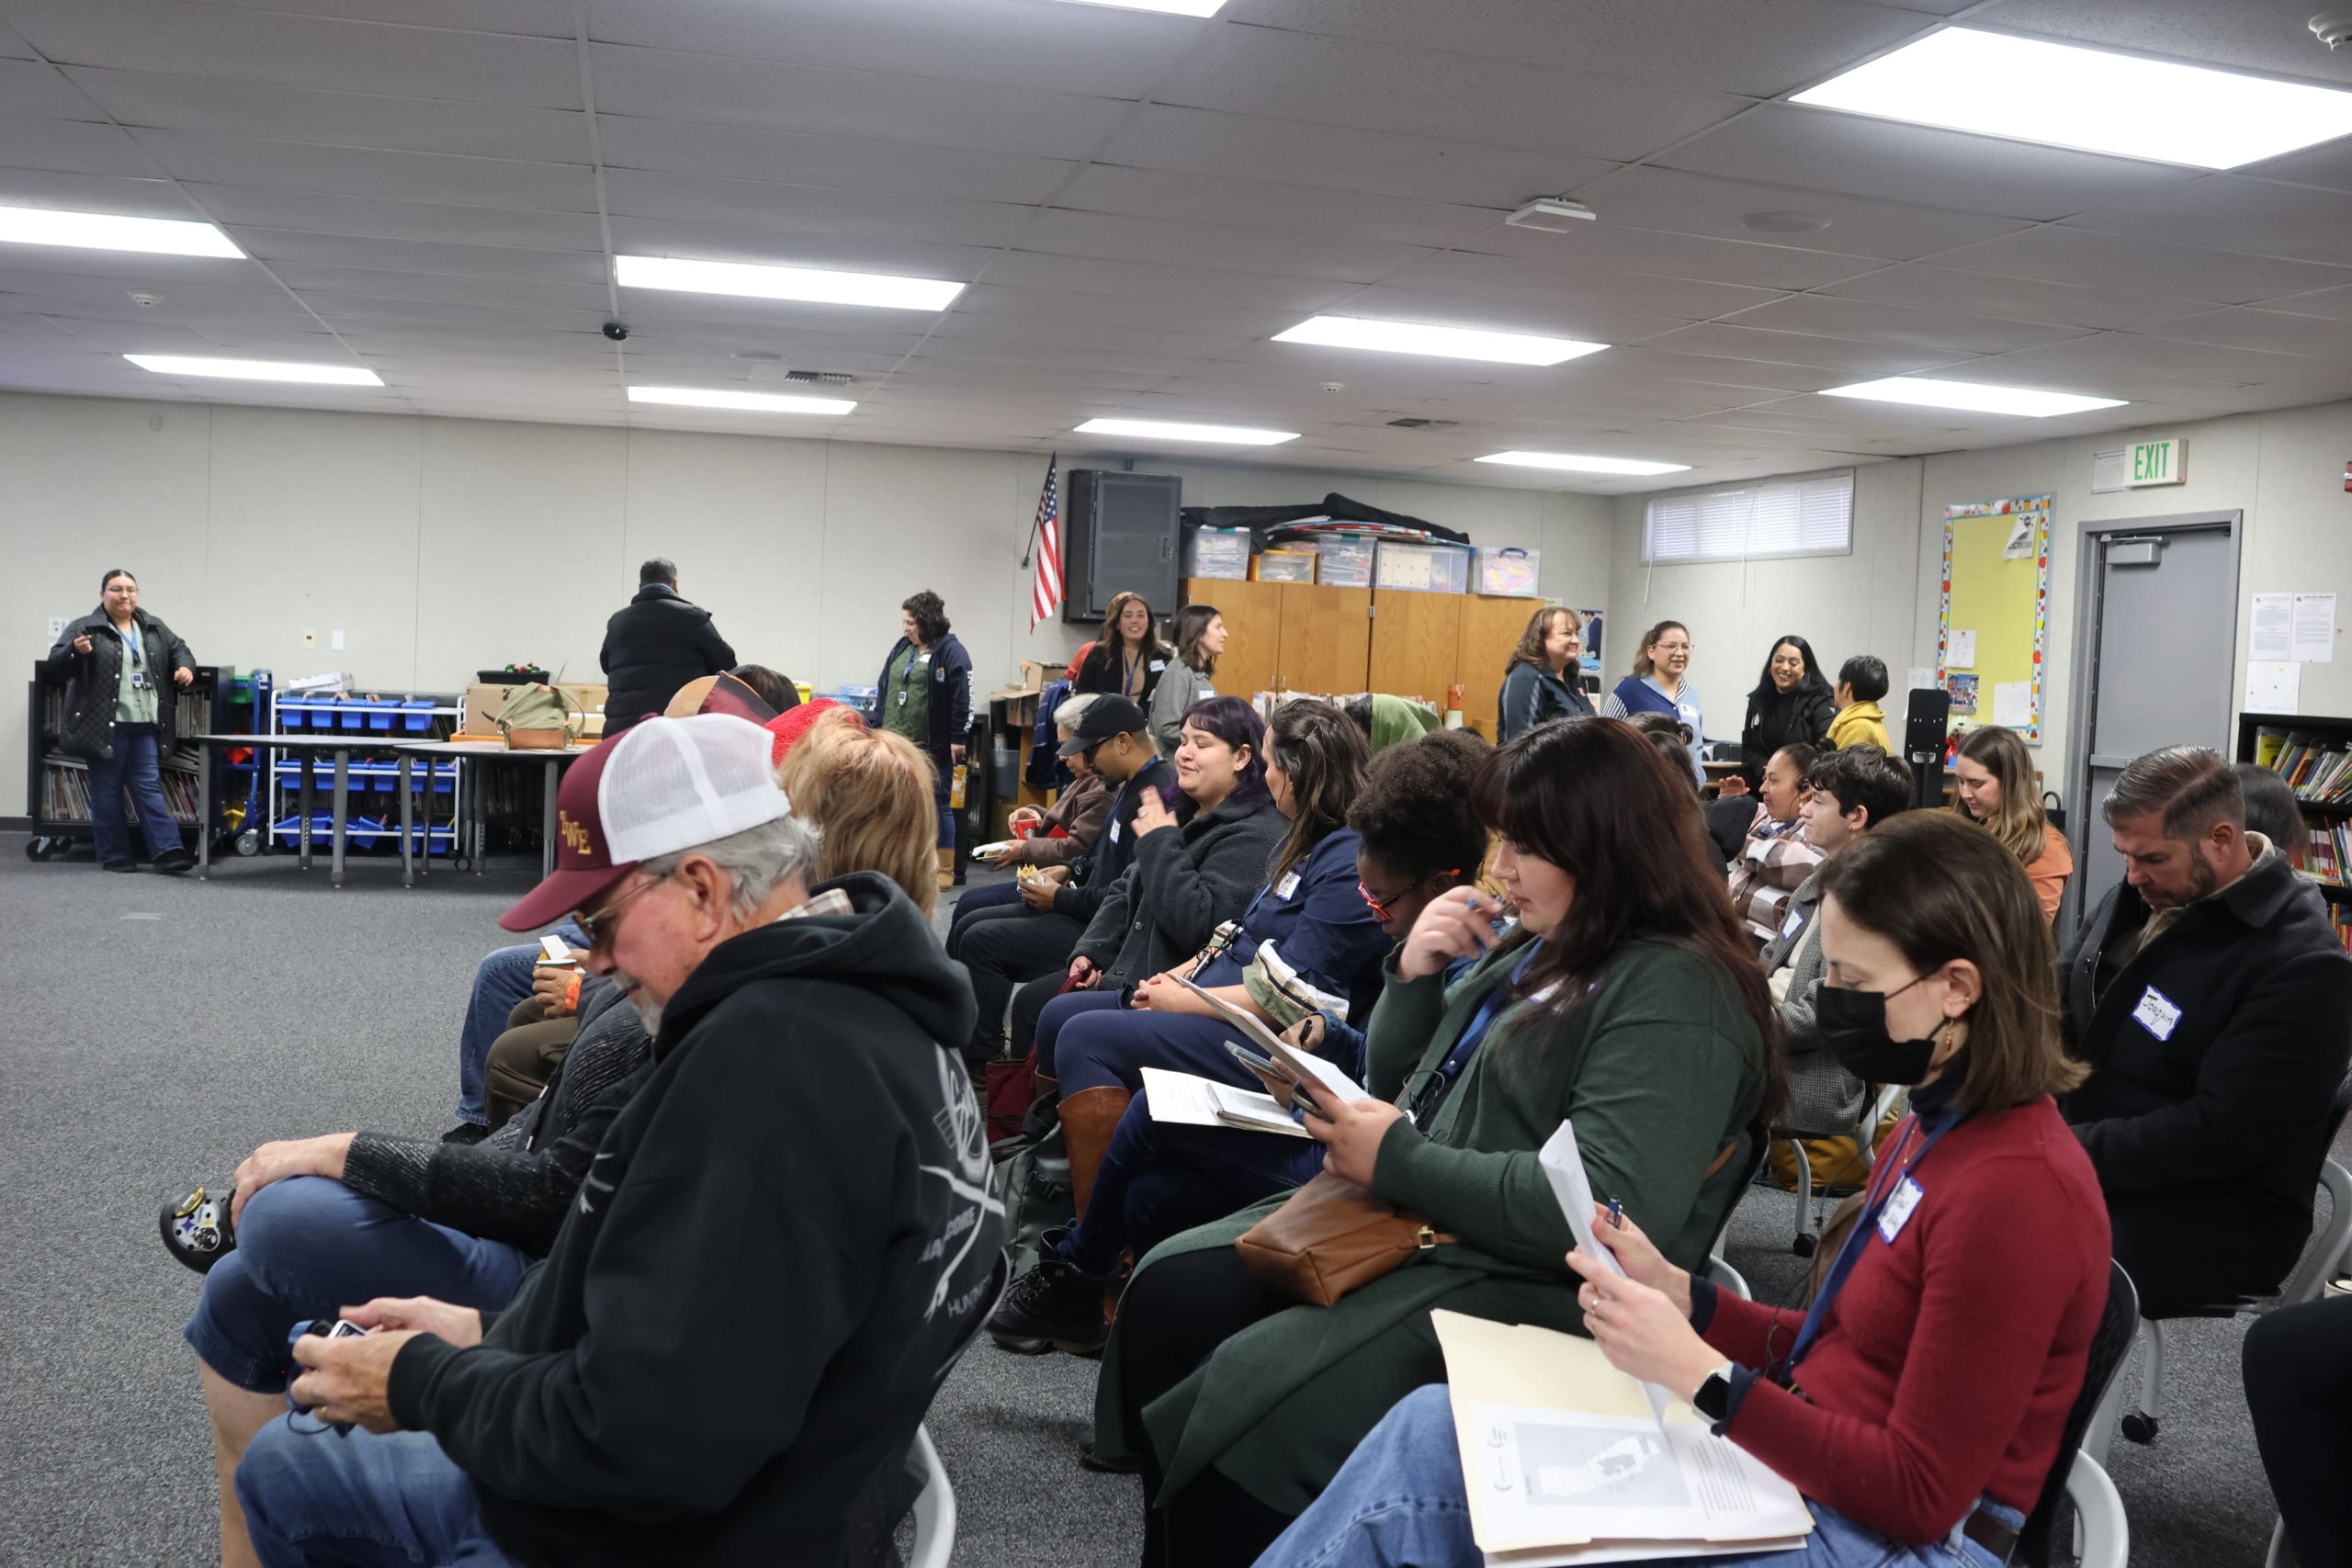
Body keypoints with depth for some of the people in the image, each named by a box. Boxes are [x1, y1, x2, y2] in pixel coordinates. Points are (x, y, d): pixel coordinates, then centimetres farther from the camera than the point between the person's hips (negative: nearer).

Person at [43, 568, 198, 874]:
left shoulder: (154, 629, 11)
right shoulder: (83, 628, -3)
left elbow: (179, 649, 24)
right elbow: (53, 666, -6)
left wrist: (185, 666, 1)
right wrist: (75, 652, -26)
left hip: (145, 725, 4)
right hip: (105, 725, -4)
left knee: (149, 787, 2)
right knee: (107, 790, 3)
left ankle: (167, 851, -3)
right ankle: (114, 856, 9)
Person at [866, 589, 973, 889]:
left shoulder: (951, 651, -8)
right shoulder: (901, 648, 12)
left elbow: (962, 698, -12)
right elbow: (883, 690, 17)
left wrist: (957, 738, -14)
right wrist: (876, 727, 13)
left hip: (934, 747, -6)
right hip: (897, 743, 6)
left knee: (937, 805, 0)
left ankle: (945, 870, 8)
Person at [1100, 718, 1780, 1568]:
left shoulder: (1675, 992, -16)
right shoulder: (1533, 947, 12)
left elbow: (1610, 1211, -26)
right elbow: (1400, 1085, 21)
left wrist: (1398, 1159, -19)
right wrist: (1413, 978, 0)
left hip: (1525, 1285, -9)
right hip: (1408, 1222, 10)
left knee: (1247, 1393, -25)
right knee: (1168, 1290, -3)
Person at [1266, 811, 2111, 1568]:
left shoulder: (2016, 1189, -21)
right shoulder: (1935, 1128, 9)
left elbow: (1920, 1496, -20)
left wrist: (1696, 1371, -23)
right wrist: (1680, 1294, 0)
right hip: (1801, 1471, 8)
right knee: (1430, 1434, -6)